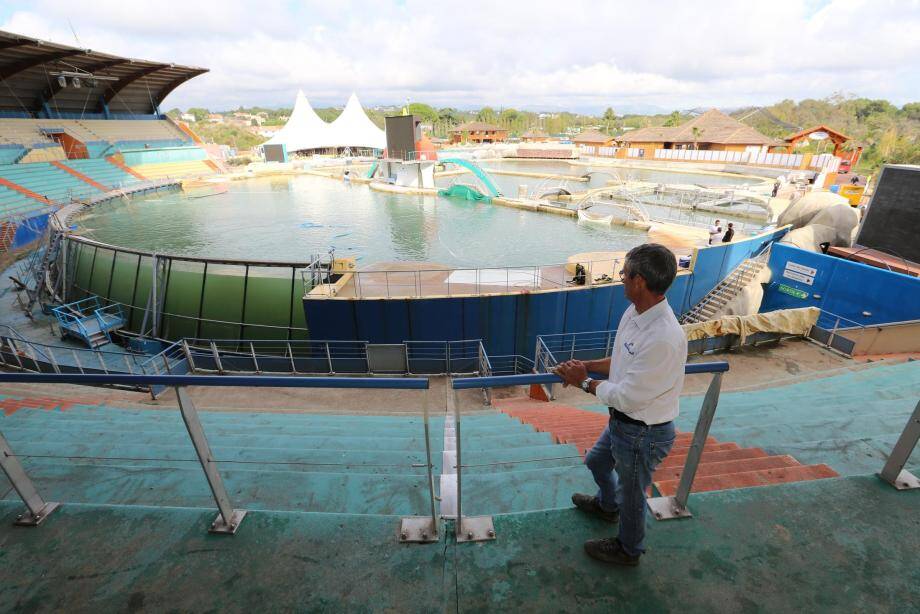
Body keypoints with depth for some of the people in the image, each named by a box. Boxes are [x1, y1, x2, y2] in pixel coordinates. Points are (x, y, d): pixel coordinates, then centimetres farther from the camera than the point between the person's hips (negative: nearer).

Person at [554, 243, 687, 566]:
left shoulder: (664, 339, -36)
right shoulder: (635, 312, -7)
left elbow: (628, 397, -29)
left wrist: (585, 382, -16)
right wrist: (586, 365, -2)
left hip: (643, 434, -9)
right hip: (622, 421, 9)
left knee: (631, 494, 19)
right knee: (597, 462, 32)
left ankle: (628, 549, 50)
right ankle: (607, 505, 65)